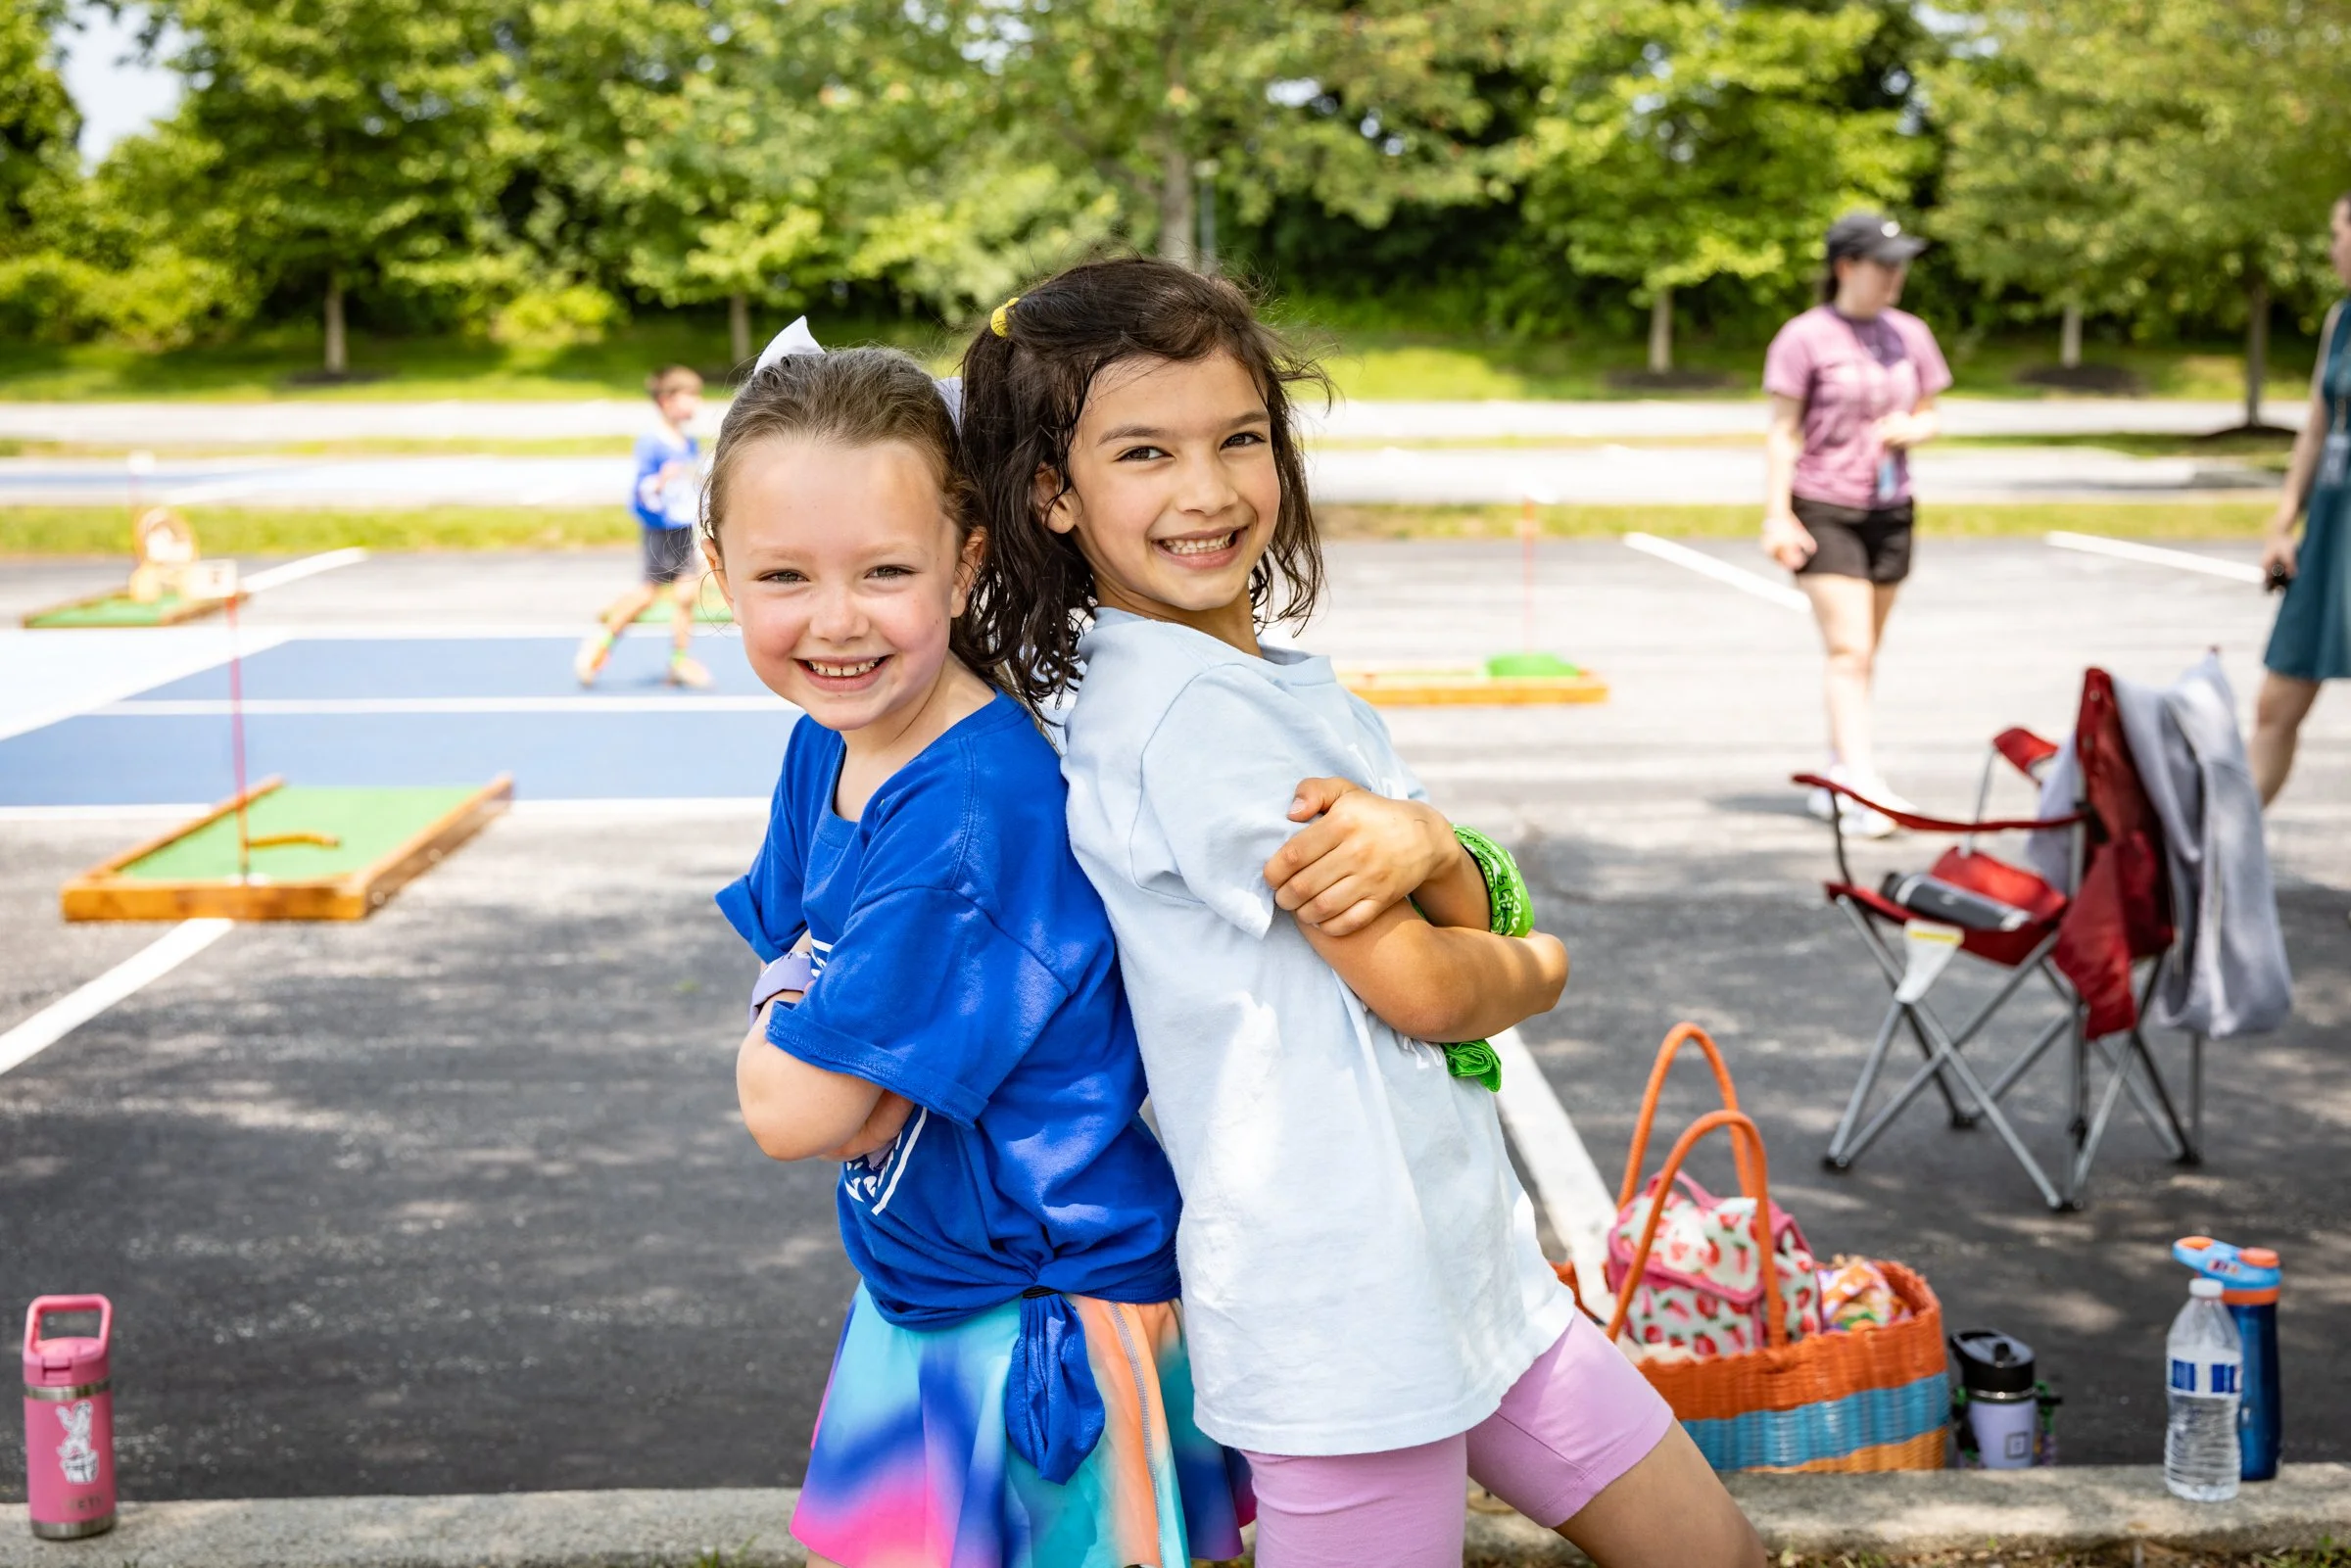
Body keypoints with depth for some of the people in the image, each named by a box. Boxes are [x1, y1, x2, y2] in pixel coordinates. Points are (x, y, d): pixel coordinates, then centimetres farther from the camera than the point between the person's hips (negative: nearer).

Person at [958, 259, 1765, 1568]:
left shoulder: (1282, 682, 9)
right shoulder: (1192, 708, -19)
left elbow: (1488, 917, 1)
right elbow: (1419, 989, -18)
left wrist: (1428, 854, -22)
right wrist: (1537, 969, 4)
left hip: (1464, 1258, 9)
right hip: (1342, 1307, -9)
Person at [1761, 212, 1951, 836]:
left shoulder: (1910, 334, 10)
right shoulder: (1805, 338, -6)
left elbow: (1929, 415, 17)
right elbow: (1784, 432, -6)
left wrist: (1911, 429, -7)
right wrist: (1777, 514, -12)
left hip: (1890, 512, 5)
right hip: (1824, 510, -5)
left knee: (1865, 655, 9)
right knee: (1848, 650, -13)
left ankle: (1835, 781, 19)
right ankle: (1862, 788, -17)